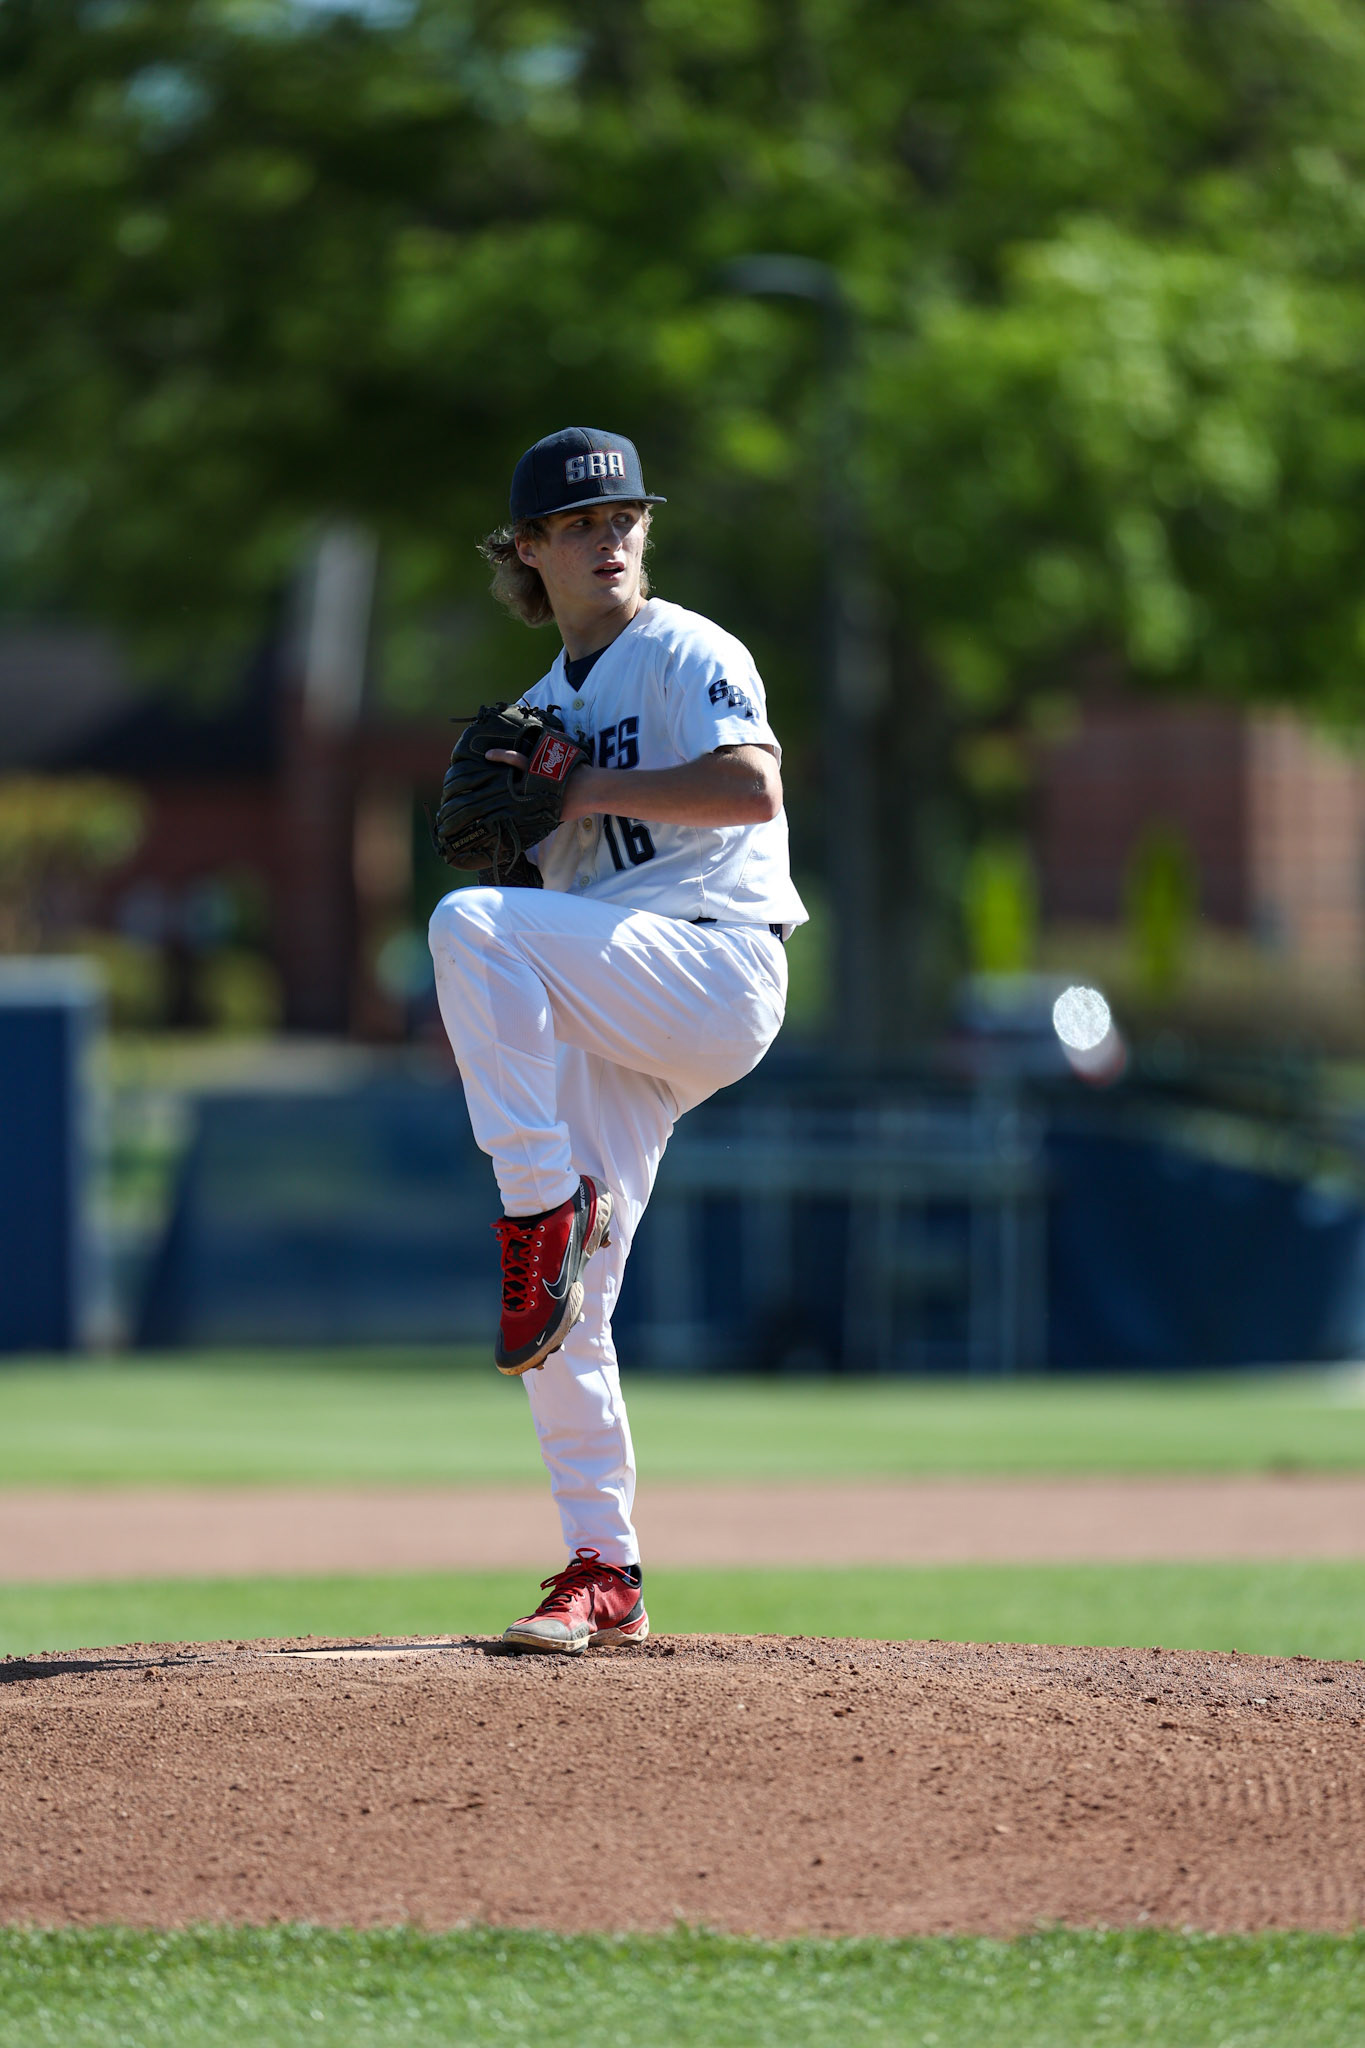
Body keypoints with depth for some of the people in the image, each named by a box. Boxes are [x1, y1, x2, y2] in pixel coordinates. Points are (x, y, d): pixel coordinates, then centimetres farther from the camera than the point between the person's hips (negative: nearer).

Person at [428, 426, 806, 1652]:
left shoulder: (687, 653, 1)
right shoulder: (543, 707, 23)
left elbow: (752, 786, -17)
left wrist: (591, 790, -11)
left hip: (716, 964, -7)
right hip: (613, 1031, 7)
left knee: (470, 928, -30)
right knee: (566, 1313, 0)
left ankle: (548, 1207, -27)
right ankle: (603, 1576, 5)